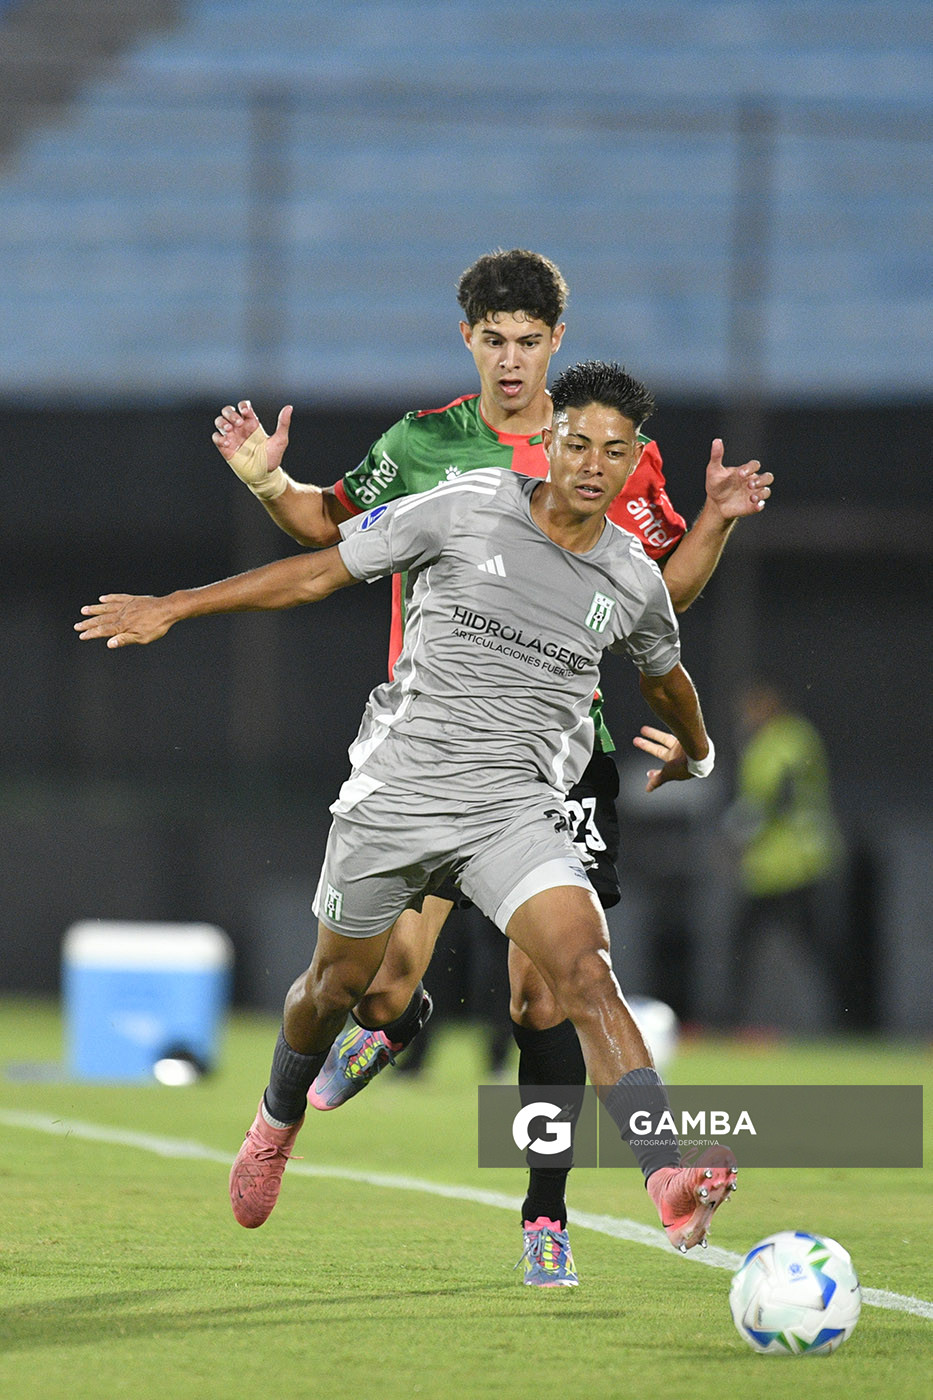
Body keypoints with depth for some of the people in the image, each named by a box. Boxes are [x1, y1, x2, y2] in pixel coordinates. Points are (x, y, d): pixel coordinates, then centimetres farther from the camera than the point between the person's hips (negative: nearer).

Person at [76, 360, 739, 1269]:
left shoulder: (634, 582, 5)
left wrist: (693, 752, 47)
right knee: (336, 985, 16)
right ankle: (277, 1125, 49)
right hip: (395, 789, 0)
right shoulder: (464, 512, -5)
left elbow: (664, 676, 29)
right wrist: (173, 608, 1)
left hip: (514, 809, 1)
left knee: (584, 970, -22)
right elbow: (322, 570, 2)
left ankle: (671, 1190, -35)